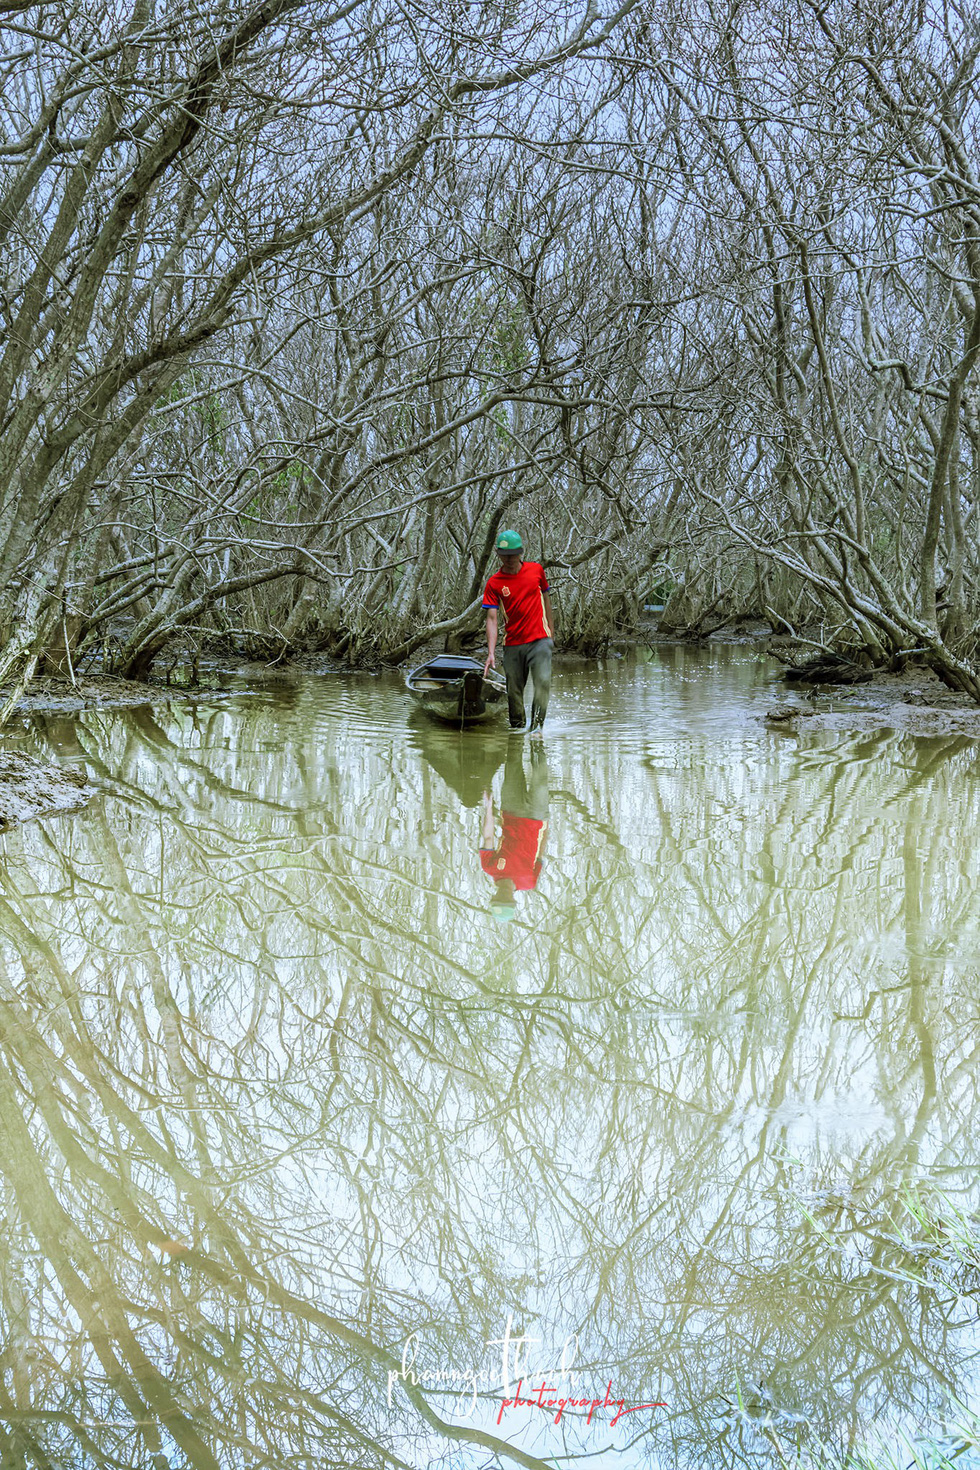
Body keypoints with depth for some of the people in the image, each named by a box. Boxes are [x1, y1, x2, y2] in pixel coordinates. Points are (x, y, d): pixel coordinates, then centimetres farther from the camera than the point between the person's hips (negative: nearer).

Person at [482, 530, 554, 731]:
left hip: (539, 640, 0)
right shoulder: (494, 583, -1)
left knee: (543, 682, -18)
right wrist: (491, 653, -16)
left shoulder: (536, 569, 4)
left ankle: (536, 726, -13)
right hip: (512, 644, 0)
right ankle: (517, 727, 23)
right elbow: (491, 618, -6)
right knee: (514, 690, 6)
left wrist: (551, 629, 19)